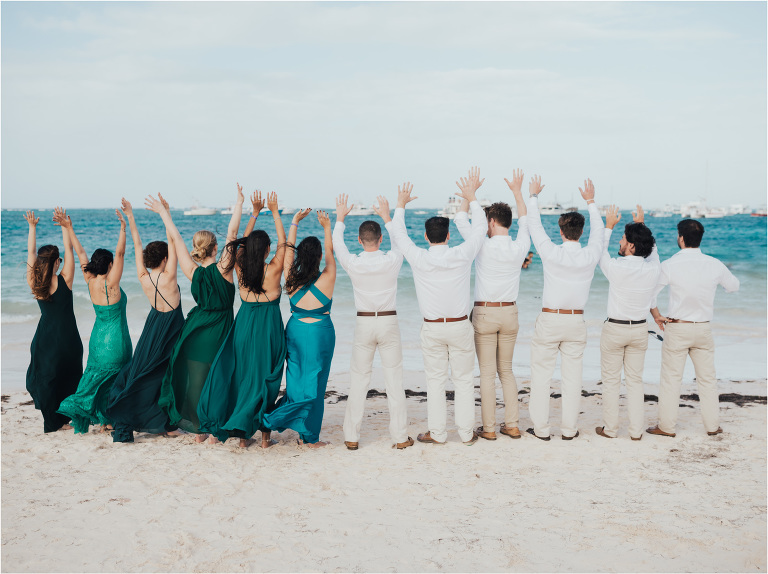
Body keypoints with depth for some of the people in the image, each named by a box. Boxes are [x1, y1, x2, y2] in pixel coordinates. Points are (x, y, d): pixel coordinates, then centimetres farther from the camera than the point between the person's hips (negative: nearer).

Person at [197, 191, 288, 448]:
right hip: (268, 327, -3)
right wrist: (275, 213, 11)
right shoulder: (273, 269, -12)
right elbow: (283, 243, 2)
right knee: (266, 381, 6)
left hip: (244, 325, 3)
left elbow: (243, 242, 13)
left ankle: (243, 435, 14)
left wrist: (255, 213, 19)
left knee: (242, 378, 11)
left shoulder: (241, 268, -3)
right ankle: (265, 436, 9)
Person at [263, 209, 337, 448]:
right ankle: (310, 436, 11)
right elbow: (331, 253, 2)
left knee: (297, 380, 13)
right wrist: (327, 227, 10)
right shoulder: (326, 280, -13)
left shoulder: (292, 280, -5)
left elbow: (288, 250, 6)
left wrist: (295, 222, 12)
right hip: (320, 332, -3)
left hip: (295, 330, 3)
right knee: (314, 384, 4)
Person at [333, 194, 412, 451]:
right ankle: (400, 436, 9)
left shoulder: (353, 264, -8)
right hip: (389, 323, 0)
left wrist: (340, 218, 26)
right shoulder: (392, 261, -8)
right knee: (394, 380, 5)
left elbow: (337, 245, 12)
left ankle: (352, 437, 11)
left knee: (358, 381, 8)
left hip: (364, 323, 0)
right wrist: (387, 216, 26)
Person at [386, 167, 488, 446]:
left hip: (432, 328, 0)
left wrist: (400, 205, 22)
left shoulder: (418, 259, -9)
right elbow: (480, 228, 6)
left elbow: (398, 234, 7)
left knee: (435, 380, 8)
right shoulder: (462, 255, -10)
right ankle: (467, 432, 13)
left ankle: (437, 433, 13)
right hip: (460, 326, 0)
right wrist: (472, 197, 17)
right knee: (463, 380, 8)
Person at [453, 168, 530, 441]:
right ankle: (512, 425, 15)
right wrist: (517, 191, 25)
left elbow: (461, 219, -2)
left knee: (487, 373, 1)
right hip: (509, 313, 4)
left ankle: (489, 428, 5)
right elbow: (525, 221, 17)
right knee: (506, 370, 15)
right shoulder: (520, 247, -3)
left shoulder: (483, 246, -14)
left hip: (485, 313, -4)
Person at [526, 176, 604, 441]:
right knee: (572, 376, 8)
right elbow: (598, 230, 14)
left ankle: (541, 428, 9)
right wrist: (590, 201, 28)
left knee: (541, 375, 5)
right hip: (576, 322, 3)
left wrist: (533, 195, 15)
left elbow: (534, 225, 0)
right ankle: (569, 429, 13)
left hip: (549, 320, -3)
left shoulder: (551, 253, -14)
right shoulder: (590, 256, -6)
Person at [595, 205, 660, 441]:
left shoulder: (616, 268, -20)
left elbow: (600, 251, 1)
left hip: (614, 329, -3)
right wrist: (640, 225, 22)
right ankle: (636, 430, 13)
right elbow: (652, 250, 15)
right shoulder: (653, 269, -9)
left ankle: (610, 428, 13)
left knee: (611, 380, 7)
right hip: (640, 329, 4)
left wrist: (609, 226, 13)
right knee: (635, 380, 11)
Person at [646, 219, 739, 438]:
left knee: (671, 378, 5)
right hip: (704, 329, 3)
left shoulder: (670, 265, -14)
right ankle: (712, 425, 21)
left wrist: (656, 315, 6)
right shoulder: (714, 265, -4)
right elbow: (734, 286, 13)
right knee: (707, 378, 14)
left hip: (677, 329, -3)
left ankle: (666, 426, 11)